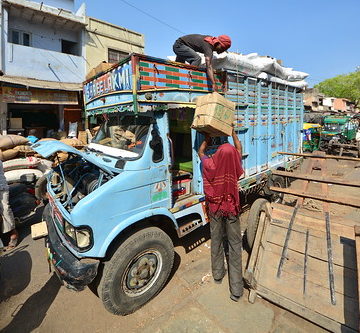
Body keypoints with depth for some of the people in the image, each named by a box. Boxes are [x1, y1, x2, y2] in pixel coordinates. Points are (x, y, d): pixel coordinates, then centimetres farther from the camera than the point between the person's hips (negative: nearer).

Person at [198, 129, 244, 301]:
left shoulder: (210, 165, -17)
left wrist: (207, 137, 19)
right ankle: (236, 289, 14)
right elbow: (239, 149, 6)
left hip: (214, 209, 1)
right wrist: (233, 132, 17)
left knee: (216, 241, 18)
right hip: (231, 209, -1)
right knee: (235, 245, 7)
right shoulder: (234, 165, -16)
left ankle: (218, 274, 38)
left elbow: (201, 151, 5)